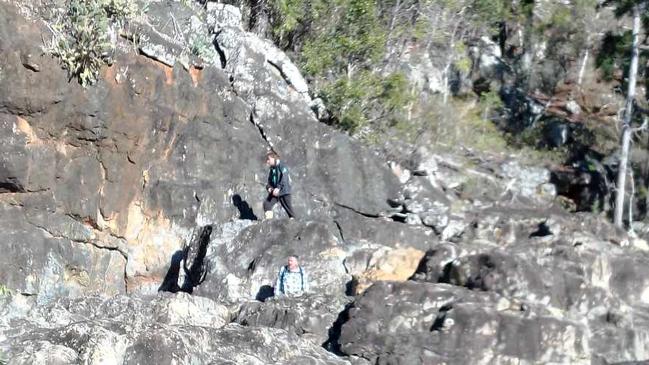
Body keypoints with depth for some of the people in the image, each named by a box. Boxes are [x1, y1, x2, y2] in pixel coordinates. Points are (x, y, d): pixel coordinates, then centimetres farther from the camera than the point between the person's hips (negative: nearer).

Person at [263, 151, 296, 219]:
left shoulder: (282, 167, -8)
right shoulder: (271, 170, 16)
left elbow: (284, 179, -19)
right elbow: (269, 181, 18)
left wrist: (278, 188, -29)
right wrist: (269, 187, -4)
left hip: (284, 191, -7)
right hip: (274, 192, 7)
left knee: (287, 206, -2)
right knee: (266, 203, -11)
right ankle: (268, 219, -12)